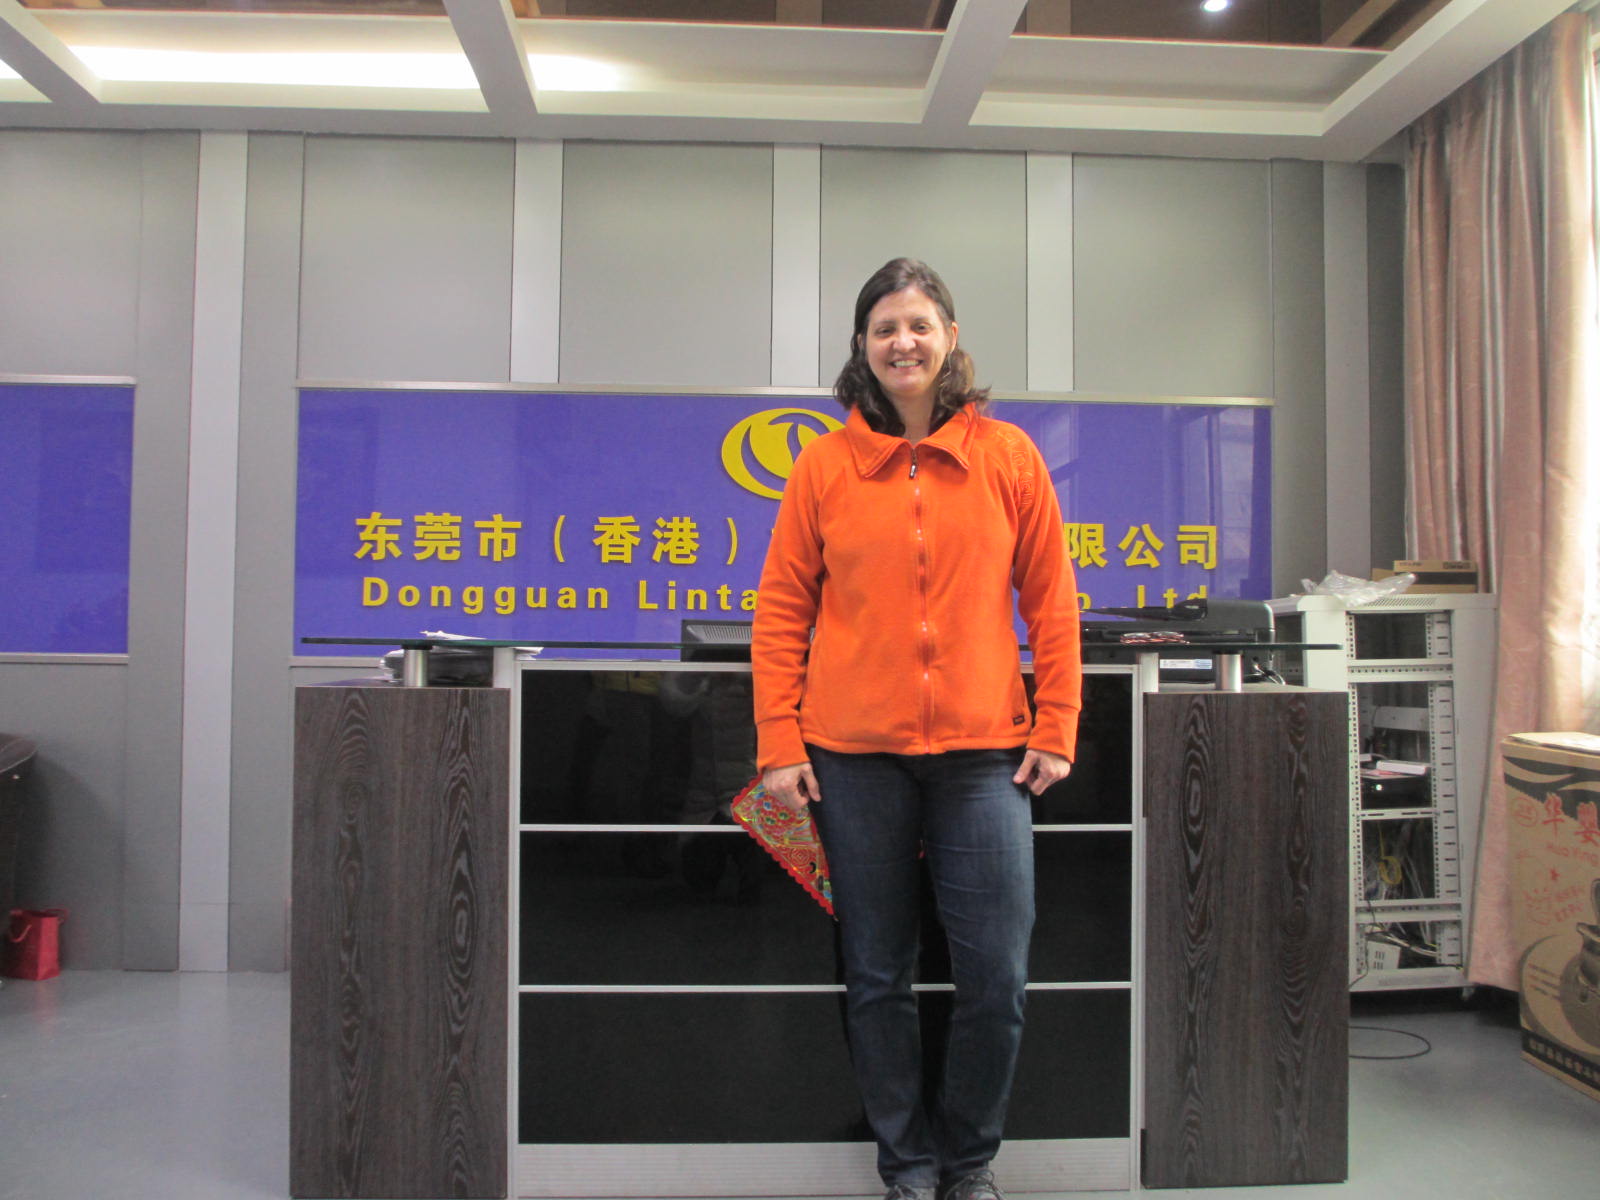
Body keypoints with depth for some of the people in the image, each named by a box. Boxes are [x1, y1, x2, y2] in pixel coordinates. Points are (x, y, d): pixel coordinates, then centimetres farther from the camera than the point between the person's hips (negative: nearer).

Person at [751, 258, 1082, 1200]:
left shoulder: (1008, 456, 5)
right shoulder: (825, 465, 4)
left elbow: (1051, 604, 6)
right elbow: (782, 611, 3)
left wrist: (1055, 729, 0)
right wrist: (779, 744, -3)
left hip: (983, 752, 0)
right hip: (854, 754, 0)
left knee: (997, 978, 2)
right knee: (878, 978, 9)